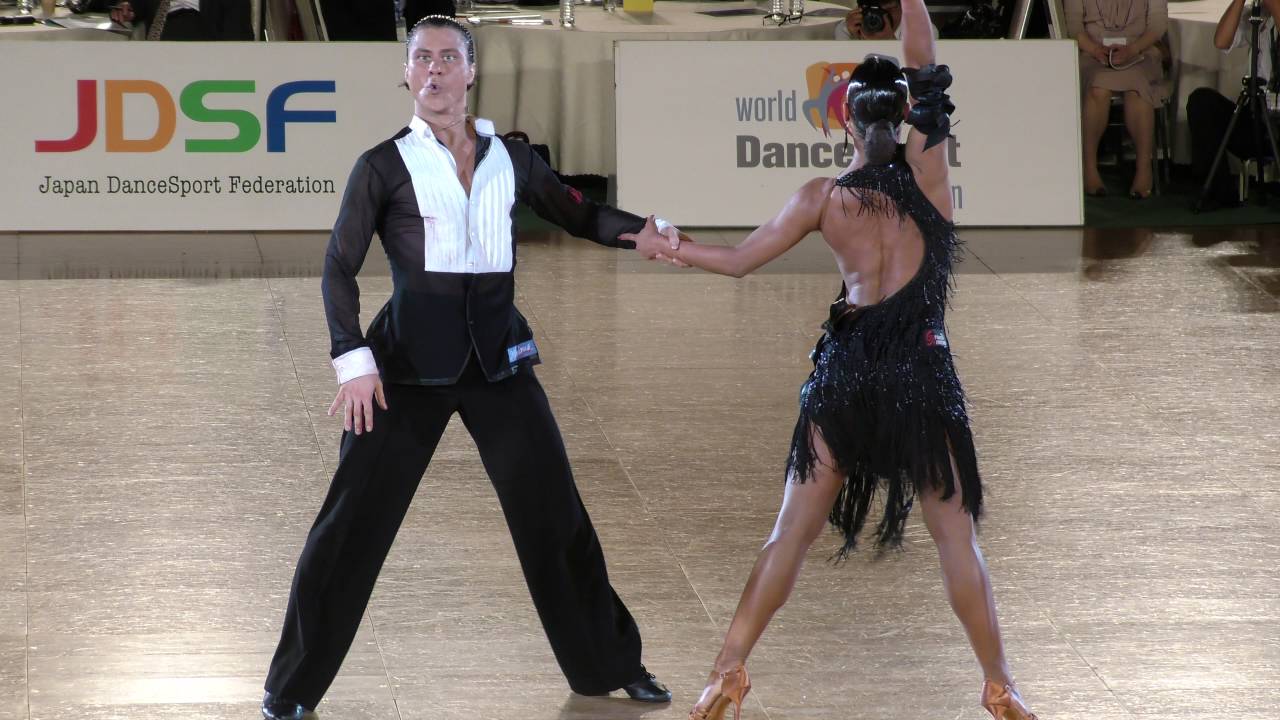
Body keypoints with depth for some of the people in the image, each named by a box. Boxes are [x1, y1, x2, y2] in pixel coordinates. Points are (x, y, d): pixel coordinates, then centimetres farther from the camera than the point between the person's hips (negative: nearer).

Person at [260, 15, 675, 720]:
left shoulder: (510, 158, 8)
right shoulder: (385, 165, -2)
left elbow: (580, 216, 17)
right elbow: (339, 268, -4)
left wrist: (648, 230, -2)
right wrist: (353, 360, -15)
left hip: (497, 357, 3)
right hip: (410, 363, -3)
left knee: (556, 514, 6)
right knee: (353, 521, -2)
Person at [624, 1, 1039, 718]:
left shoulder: (824, 195, -1)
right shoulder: (926, 167, -4)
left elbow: (740, 259, 3)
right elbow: (928, 71, 3)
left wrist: (666, 247, 17)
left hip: (846, 369, 1)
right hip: (923, 368, -1)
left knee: (794, 528, 6)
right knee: (956, 532, 4)